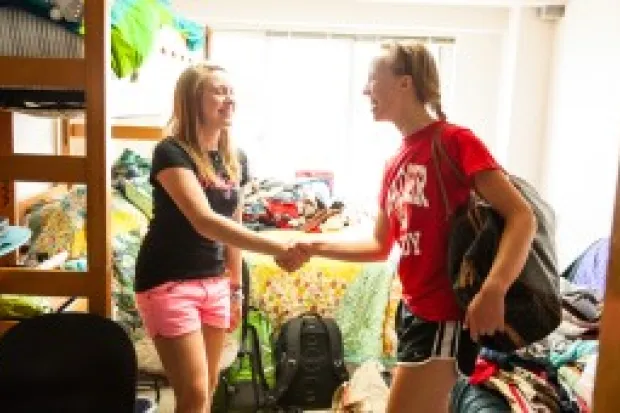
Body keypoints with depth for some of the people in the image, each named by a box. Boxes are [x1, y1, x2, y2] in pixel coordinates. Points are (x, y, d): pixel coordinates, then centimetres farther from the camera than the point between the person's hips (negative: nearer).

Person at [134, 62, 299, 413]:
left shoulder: (236, 159, 5)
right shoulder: (171, 152, -17)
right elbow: (205, 222, -31)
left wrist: (236, 288, 13)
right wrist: (279, 249, -38)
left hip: (214, 283, 7)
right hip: (169, 284, -7)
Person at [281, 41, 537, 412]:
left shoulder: (455, 140, -14)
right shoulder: (396, 164, 9)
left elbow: (522, 216, -19)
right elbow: (380, 247, 15)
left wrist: (493, 289, -33)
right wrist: (316, 248, 6)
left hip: (446, 315, -8)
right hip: (414, 311, 8)